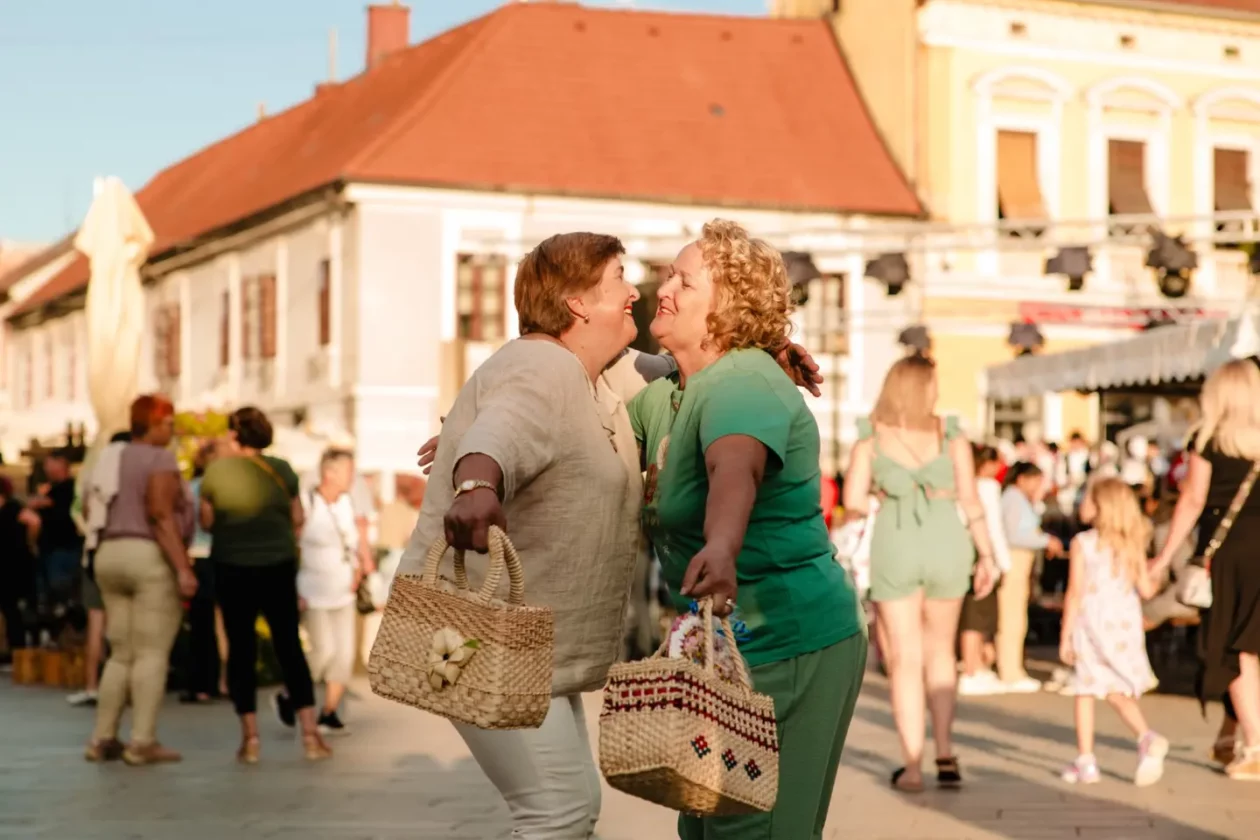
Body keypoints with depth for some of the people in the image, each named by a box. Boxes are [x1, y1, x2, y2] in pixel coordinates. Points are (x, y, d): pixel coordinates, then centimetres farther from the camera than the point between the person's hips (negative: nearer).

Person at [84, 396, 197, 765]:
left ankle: (102, 739, 10)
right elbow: (160, 516, -19)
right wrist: (183, 568, -23)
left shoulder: (109, 460, 15)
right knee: (153, 654, -6)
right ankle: (143, 742, -10)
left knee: (121, 655, 13)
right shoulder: (160, 460, -8)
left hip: (109, 558, 8)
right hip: (153, 559, -8)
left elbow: (89, 512, 15)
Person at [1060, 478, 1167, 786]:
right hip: (1127, 625, 4)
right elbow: (1146, 590, 1)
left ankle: (1086, 761, 6)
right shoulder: (1132, 544, 3)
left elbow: (1076, 593, -10)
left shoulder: (1082, 544, -9)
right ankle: (1147, 737, -11)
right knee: (1118, 692, 13)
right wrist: (1153, 577, 24)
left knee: (1085, 692, 7)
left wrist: (1065, 637, -6)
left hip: (1091, 625, -4)